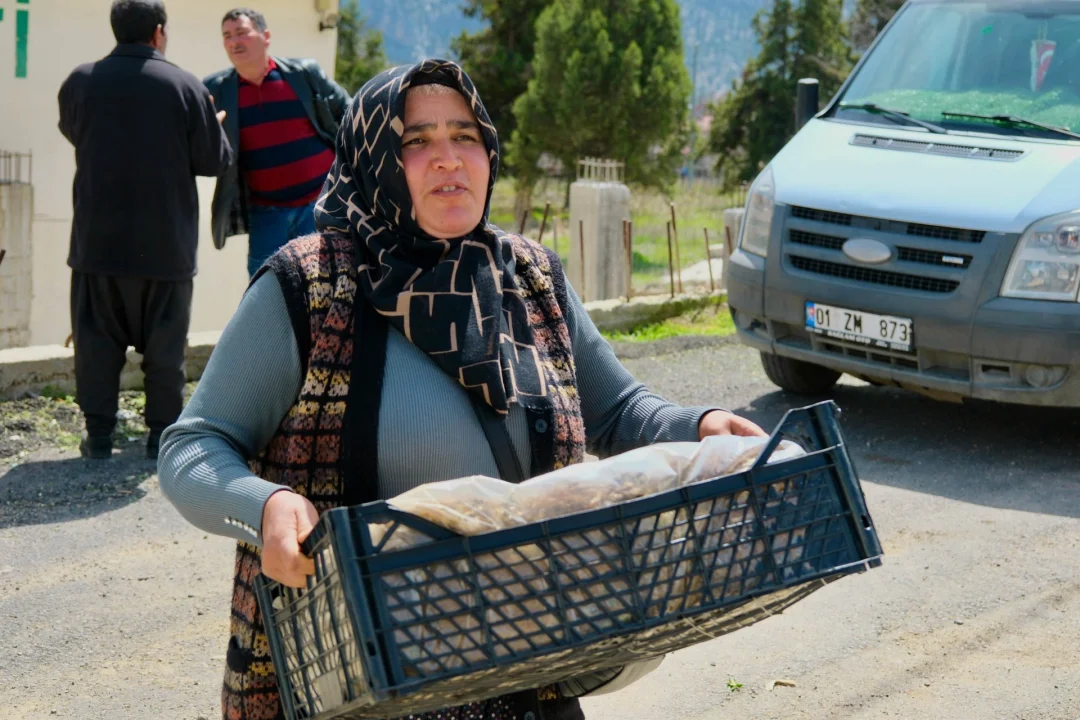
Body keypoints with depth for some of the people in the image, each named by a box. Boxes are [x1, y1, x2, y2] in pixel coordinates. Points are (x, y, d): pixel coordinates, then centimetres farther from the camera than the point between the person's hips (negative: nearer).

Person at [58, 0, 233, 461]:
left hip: (97, 238, 2)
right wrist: (216, 125, 15)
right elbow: (214, 161, -5)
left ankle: (99, 434, 9)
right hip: (166, 243, -2)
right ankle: (163, 434, 10)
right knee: (165, 344, 8)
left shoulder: (80, 82, -1)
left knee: (97, 338, 9)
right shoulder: (186, 86, -9)